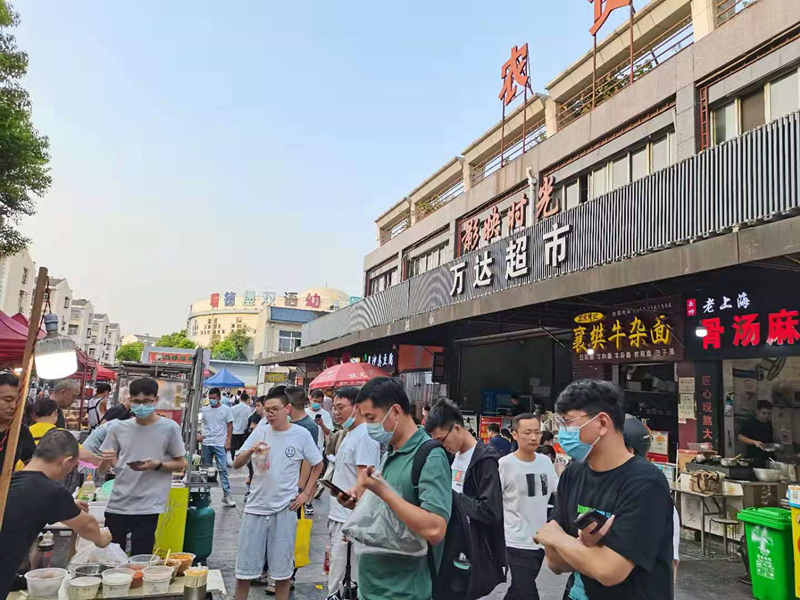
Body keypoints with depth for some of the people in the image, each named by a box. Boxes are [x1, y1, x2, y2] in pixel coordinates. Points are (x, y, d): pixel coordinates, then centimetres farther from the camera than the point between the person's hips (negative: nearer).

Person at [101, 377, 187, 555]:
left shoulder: (169, 428, -4)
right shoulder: (119, 428, 5)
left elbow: (181, 465, 2)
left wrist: (157, 465, -15)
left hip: (148, 507, -3)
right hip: (117, 505, 3)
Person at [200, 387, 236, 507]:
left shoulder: (226, 409, 0)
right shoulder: (204, 410, 7)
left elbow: (230, 426, 1)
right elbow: (202, 424, 13)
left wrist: (228, 441, -6)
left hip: (220, 444, -3)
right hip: (206, 443, 3)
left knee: (223, 469, -6)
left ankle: (226, 495, -3)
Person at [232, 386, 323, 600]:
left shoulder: (301, 434, -4)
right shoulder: (260, 431, 1)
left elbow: (318, 465, 8)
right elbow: (236, 464, 1)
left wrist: (306, 494, 2)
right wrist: (251, 450, -18)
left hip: (285, 509, -2)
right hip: (256, 506, 2)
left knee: (282, 569, 10)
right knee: (244, 567, 10)